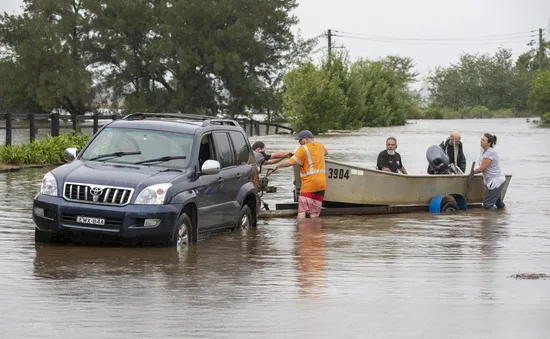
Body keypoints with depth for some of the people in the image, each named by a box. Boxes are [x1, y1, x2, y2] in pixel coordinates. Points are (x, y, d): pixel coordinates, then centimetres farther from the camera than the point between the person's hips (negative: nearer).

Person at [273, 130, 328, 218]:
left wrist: (277, 165, -6)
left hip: (309, 184, -6)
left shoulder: (303, 149, -9)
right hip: (321, 184, 6)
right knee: (314, 213, 4)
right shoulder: (320, 146, 12)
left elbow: (291, 162, -16)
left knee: (302, 210, -6)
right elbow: (326, 152, 36)